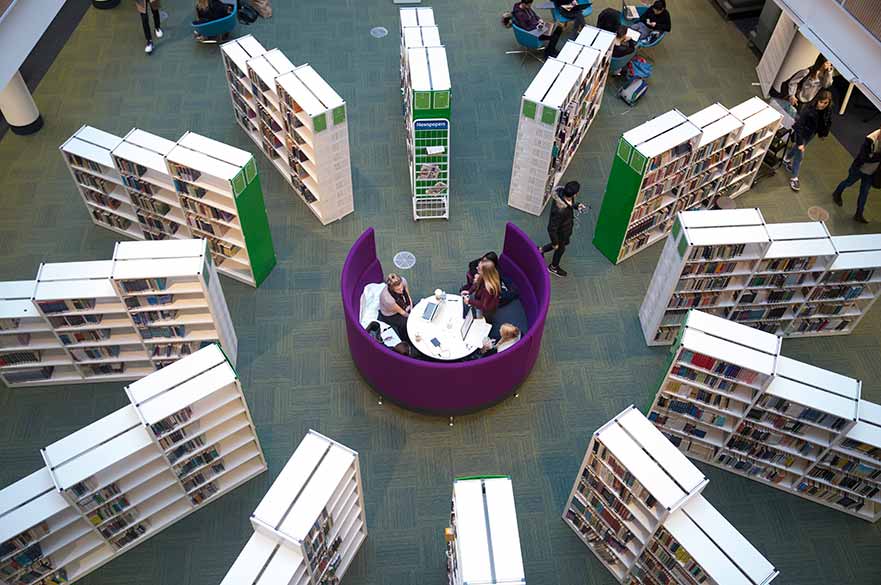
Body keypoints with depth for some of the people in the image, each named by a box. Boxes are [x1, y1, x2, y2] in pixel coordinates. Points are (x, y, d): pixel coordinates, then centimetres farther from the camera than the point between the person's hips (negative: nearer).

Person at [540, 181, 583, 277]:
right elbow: (552, 229, -32)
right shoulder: (559, 210, -46)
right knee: (560, 248, 24)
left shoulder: (562, 191, -24)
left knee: (565, 243, 34)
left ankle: (541, 250, 53)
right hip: (560, 232, -7)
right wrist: (555, 242, -18)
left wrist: (576, 206, -4)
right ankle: (553, 267, 54)